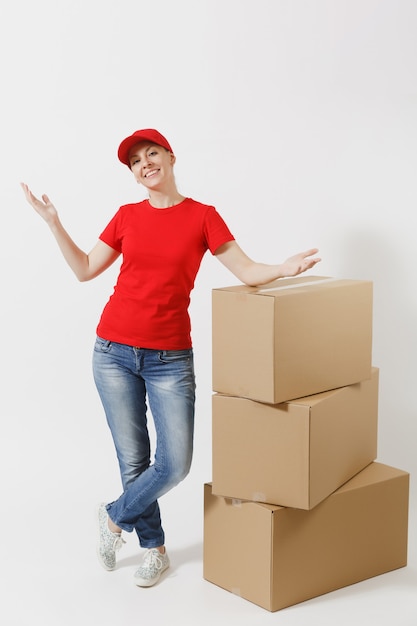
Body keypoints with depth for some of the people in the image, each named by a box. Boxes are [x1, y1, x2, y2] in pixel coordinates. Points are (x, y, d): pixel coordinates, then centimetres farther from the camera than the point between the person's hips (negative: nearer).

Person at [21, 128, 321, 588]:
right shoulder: (127, 216, 6)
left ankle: (114, 516, 22)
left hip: (170, 356, -1)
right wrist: (52, 222, 7)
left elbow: (246, 271, -4)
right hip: (115, 351, 1)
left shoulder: (202, 216, 0)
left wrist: (284, 268, -23)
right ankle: (154, 549, 26)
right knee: (134, 460, 6)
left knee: (174, 465, -5)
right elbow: (85, 269, 11)